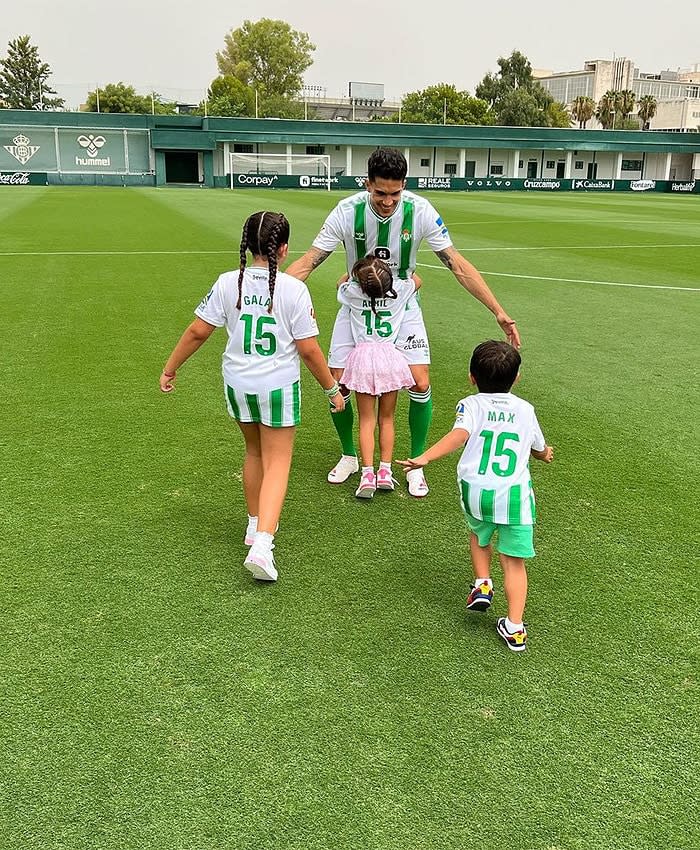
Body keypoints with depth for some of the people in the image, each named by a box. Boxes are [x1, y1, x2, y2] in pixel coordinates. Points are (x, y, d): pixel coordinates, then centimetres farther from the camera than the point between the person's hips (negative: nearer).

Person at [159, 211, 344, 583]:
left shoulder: (228, 283, -6)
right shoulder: (294, 290, -13)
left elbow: (197, 332, -4)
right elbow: (309, 350, -11)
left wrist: (170, 369, 9)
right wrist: (332, 388, 2)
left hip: (237, 384, 4)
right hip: (278, 387, -4)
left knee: (254, 452, 24)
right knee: (277, 464, 4)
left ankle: (256, 524, 38)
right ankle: (262, 544, -11)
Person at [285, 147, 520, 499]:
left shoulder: (420, 211, -22)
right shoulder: (347, 212, -22)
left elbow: (458, 265, -17)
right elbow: (307, 262, -19)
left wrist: (499, 312, -21)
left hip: (402, 306, 0)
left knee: (420, 383, -12)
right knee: (337, 384, -3)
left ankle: (416, 464, 9)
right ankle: (349, 456, 23)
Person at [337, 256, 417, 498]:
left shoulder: (351, 291, -5)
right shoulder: (400, 289, -2)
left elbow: (342, 282, 21)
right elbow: (415, 279, 22)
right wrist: (402, 272, 33)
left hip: (363, 357, -1)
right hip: (389, 356, 1)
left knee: (366, 420, 3)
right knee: (387, 418, 12)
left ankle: (367, 475, -3)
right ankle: (385, 472, 12)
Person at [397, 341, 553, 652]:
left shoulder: (471, 405, 2)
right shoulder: (526, 410, 12)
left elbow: (459, 435, -20)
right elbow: (540, 450, 28)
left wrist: (425, 458, -30)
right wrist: (546, 453, 52)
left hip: (476, 492, 0)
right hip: (516, 495, 1)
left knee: (479, 535, 32)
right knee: (514, 561, 7)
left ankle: (482, 585, 25)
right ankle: (514, 626, 4)